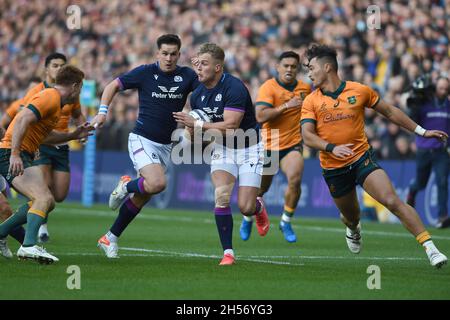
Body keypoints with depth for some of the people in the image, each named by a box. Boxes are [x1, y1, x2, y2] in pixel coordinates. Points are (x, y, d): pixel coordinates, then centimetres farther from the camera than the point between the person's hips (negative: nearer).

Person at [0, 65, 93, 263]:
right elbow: (22, 120, -25)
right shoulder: (51, 98, -12)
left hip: (19, 156, 11)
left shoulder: (53, 99, 21)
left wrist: (74, 135, 25)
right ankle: (29, 246, -35)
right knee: (44, 199, -24)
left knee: (47, 202, 15)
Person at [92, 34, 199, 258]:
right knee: (157, 183, -27)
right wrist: (102, 111, -9)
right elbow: (113, 86, 4)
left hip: (165, 145, 4)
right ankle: (126, 186, 5)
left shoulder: (187, 76, 0)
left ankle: (111, 238, 22)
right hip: (142, 139, -4)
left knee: (142, 197, 8)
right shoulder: (145, 73, -6)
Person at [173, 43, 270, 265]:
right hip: (222, 148, 5)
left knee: (245, 208, -10)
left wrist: (197, 125, -29)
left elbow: (230, 126, -31)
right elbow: (197, 126, 14)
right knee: (221, 195, -20)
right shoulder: (197, 94, -1)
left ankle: (258, 207, 31)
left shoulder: (234, 87, -24)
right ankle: (228, 252, -10)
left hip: (249, 148, -5)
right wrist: (191, 132, -10)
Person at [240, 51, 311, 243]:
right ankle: (247, 219, 42)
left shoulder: (305, 88, 3)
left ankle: (286, 222, -5)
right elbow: (260, 116, -26)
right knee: (260, 188, 11)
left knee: (295, 179, -25)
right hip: (268, 146, -2)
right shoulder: (268, 87, -13)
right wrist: (286, 106, -30)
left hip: (292, 144, 2)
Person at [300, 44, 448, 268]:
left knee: (392, 201, -21)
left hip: (362, 158, -2)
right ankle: (353, 228, 56)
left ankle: (430, 248, -22)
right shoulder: (311, 102, 0)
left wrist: (421, 131, 11)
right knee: (351, 216, 16)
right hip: (333, 168, 2)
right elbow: (307, 136, -10)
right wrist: (332, 147, -29)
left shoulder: (360, 91, -1)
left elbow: (389, 112, 11)